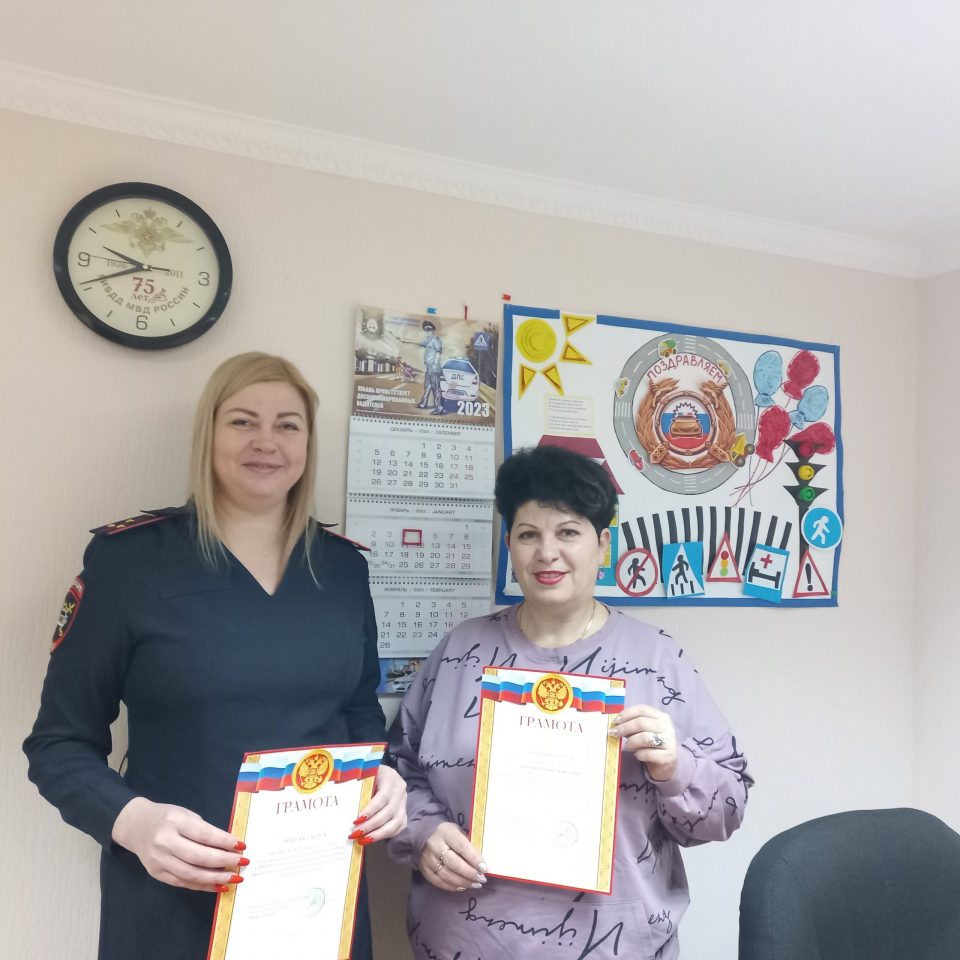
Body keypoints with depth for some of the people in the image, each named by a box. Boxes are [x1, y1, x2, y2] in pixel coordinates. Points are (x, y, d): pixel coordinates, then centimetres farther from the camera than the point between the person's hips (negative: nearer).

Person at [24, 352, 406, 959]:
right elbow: (60, 741, -5)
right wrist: (131, 819, -22)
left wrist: (383, 776, -7)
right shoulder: (128, 558, -9)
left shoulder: (343, 566, 3)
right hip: (175, 898, -3)